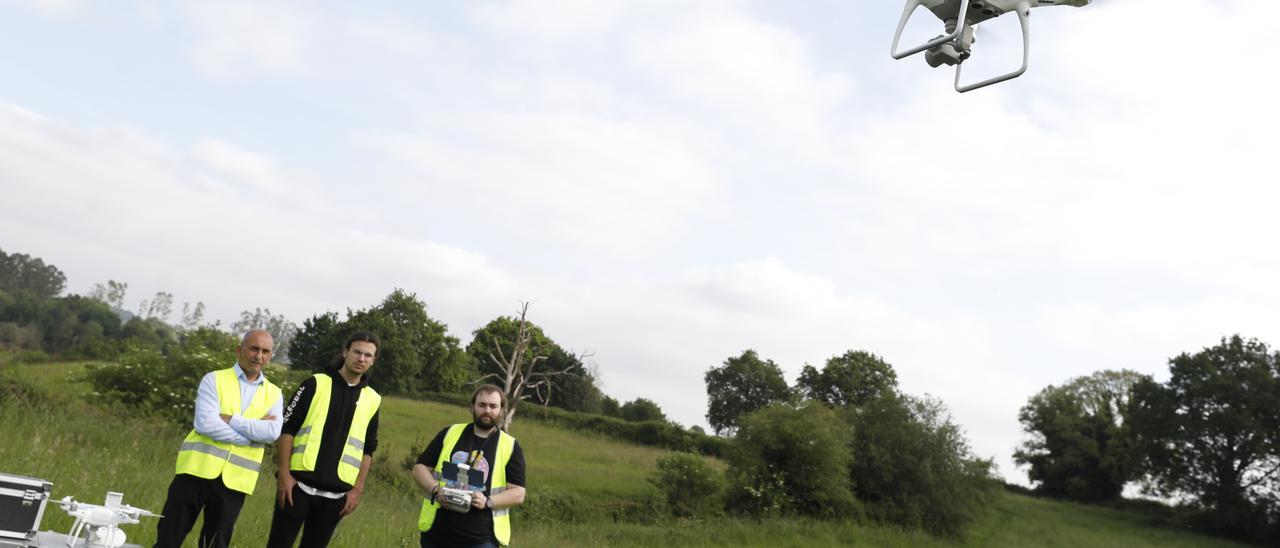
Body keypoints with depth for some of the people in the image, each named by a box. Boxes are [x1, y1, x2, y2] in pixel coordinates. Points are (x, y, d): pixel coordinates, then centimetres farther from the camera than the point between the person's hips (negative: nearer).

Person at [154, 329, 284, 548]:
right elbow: (205, 424, -13)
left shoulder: (274, 394, 8)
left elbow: (272, 432, -9)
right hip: (198, 470, -2)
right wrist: (251, 436, -13)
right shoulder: (214, 379, 1)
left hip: (234, 480, 2)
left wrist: (230, 420, -14)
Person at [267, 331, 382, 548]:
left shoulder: (372, 400, 6)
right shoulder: (315, 384, -1)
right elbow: (287, 429, -2)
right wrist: (284, 474, -9)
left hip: (336, 494, 2)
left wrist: (357, 489, 3)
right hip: (298, 485, -2)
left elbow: (368, 450, 11)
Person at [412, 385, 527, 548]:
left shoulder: (510, 447, 3)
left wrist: (488, 502, -17)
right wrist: (436, 489, -11)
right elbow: (420, 468, 9)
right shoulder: (449, 434, 9)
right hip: (436, 534, 3)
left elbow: (517, 493, 0)